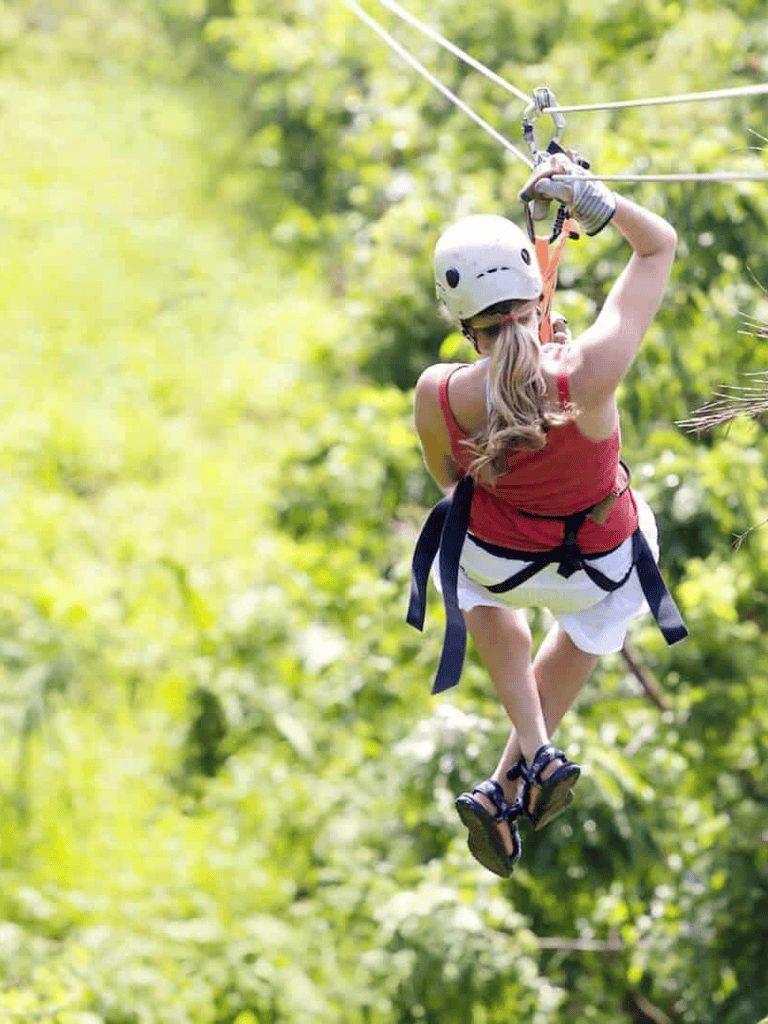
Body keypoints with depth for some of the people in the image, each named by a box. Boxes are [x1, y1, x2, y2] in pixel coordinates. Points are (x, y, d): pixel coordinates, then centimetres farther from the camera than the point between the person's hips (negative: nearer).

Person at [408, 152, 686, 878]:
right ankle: (510, 787, 40)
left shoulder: (437, 396, -32)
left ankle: (533, 752, 29)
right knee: (588, 627, 38)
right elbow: (659, 244, -23)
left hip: (499, 561, 0)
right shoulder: (589, 374, -37)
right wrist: (589, 197, -29)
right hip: (604, 565, 0)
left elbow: (447, 479, -6)